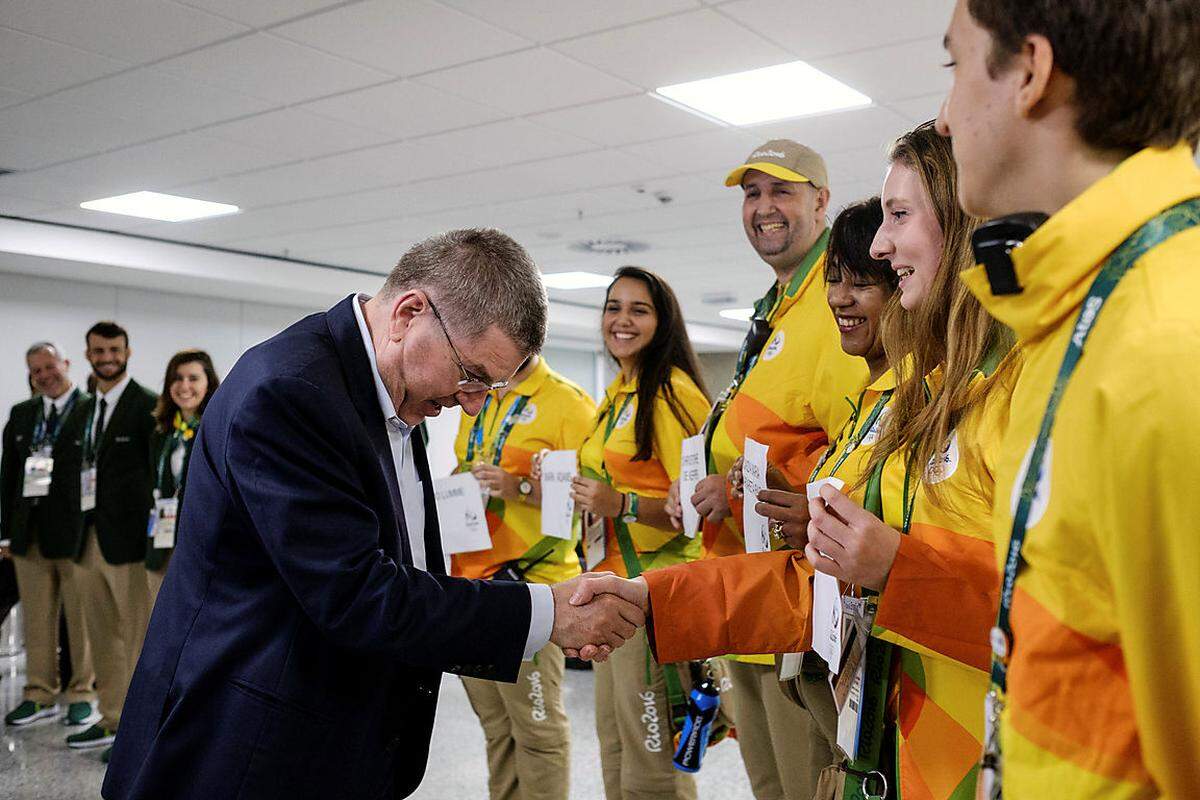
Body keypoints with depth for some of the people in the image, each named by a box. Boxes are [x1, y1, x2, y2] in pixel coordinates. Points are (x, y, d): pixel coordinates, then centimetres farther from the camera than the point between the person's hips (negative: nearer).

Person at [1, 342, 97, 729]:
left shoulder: (93, 411, -5)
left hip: (76, 532, -5)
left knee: (81, 619, 4)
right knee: (36, 620, 11)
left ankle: (82, 693, 15)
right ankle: (40, 694, 21)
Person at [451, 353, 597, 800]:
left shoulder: (568, 402, -6)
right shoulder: (476, 402, 16)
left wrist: (521, 487, -21)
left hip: (529, 580, -7)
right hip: (469, 578, 7)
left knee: (537, 727, -1)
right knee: (495, 726, 15)